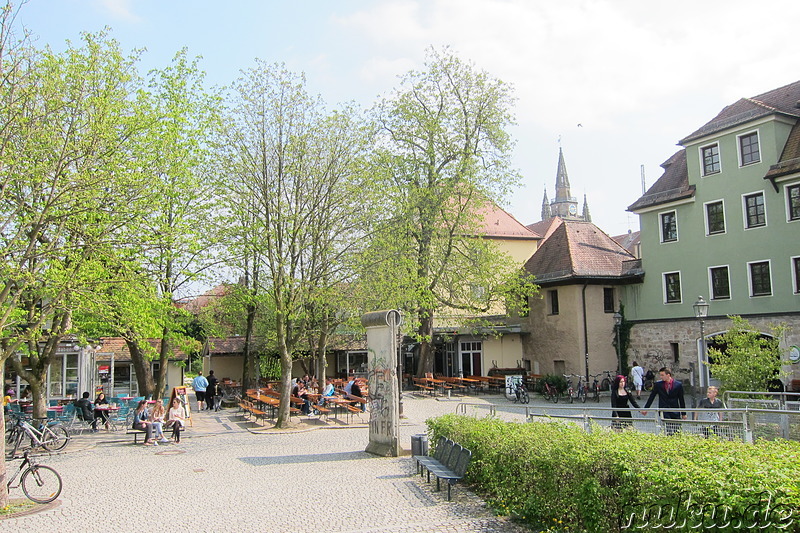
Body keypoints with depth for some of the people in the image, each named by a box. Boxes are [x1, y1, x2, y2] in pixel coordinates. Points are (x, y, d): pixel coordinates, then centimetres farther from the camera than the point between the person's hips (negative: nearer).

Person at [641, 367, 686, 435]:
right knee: (668, 433, -13)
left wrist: (683, 414, 9)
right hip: (664, 411, 0)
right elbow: (651, 397, 11)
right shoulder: (658, 384, 3)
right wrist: (646, 409, 11)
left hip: (675, 412, 0)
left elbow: (681, 400, 7)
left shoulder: (678, 384, 1)